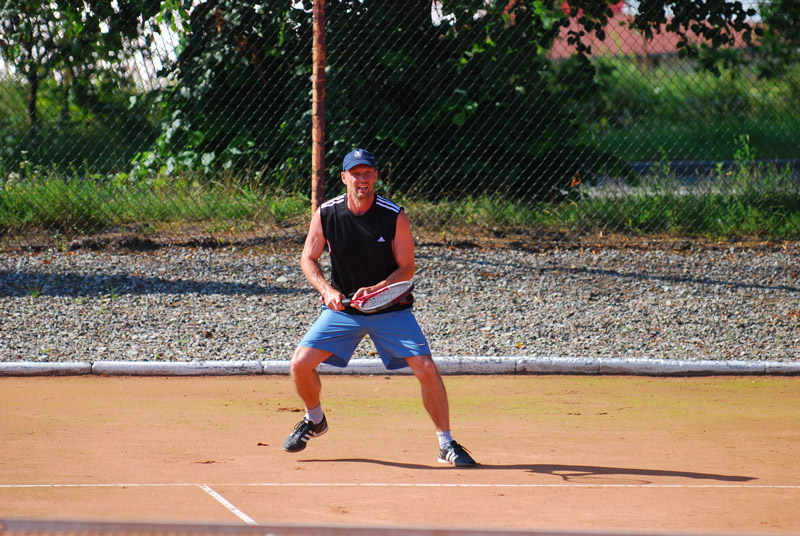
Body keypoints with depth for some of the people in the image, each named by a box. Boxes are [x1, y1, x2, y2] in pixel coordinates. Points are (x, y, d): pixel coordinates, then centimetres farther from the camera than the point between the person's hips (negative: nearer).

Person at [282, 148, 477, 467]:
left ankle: (446, 444, 2)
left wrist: (376, 290, -25)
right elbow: (308, 258, 1)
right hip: (342, 307, 2)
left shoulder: (394, 217, -14)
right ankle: (315, 420, 21)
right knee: (300, 363, -11)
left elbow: (406, 268, -9)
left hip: (390, 307, -2)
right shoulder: (326, 214, -9)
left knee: (426, 370, -15)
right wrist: (327, 290, -16)